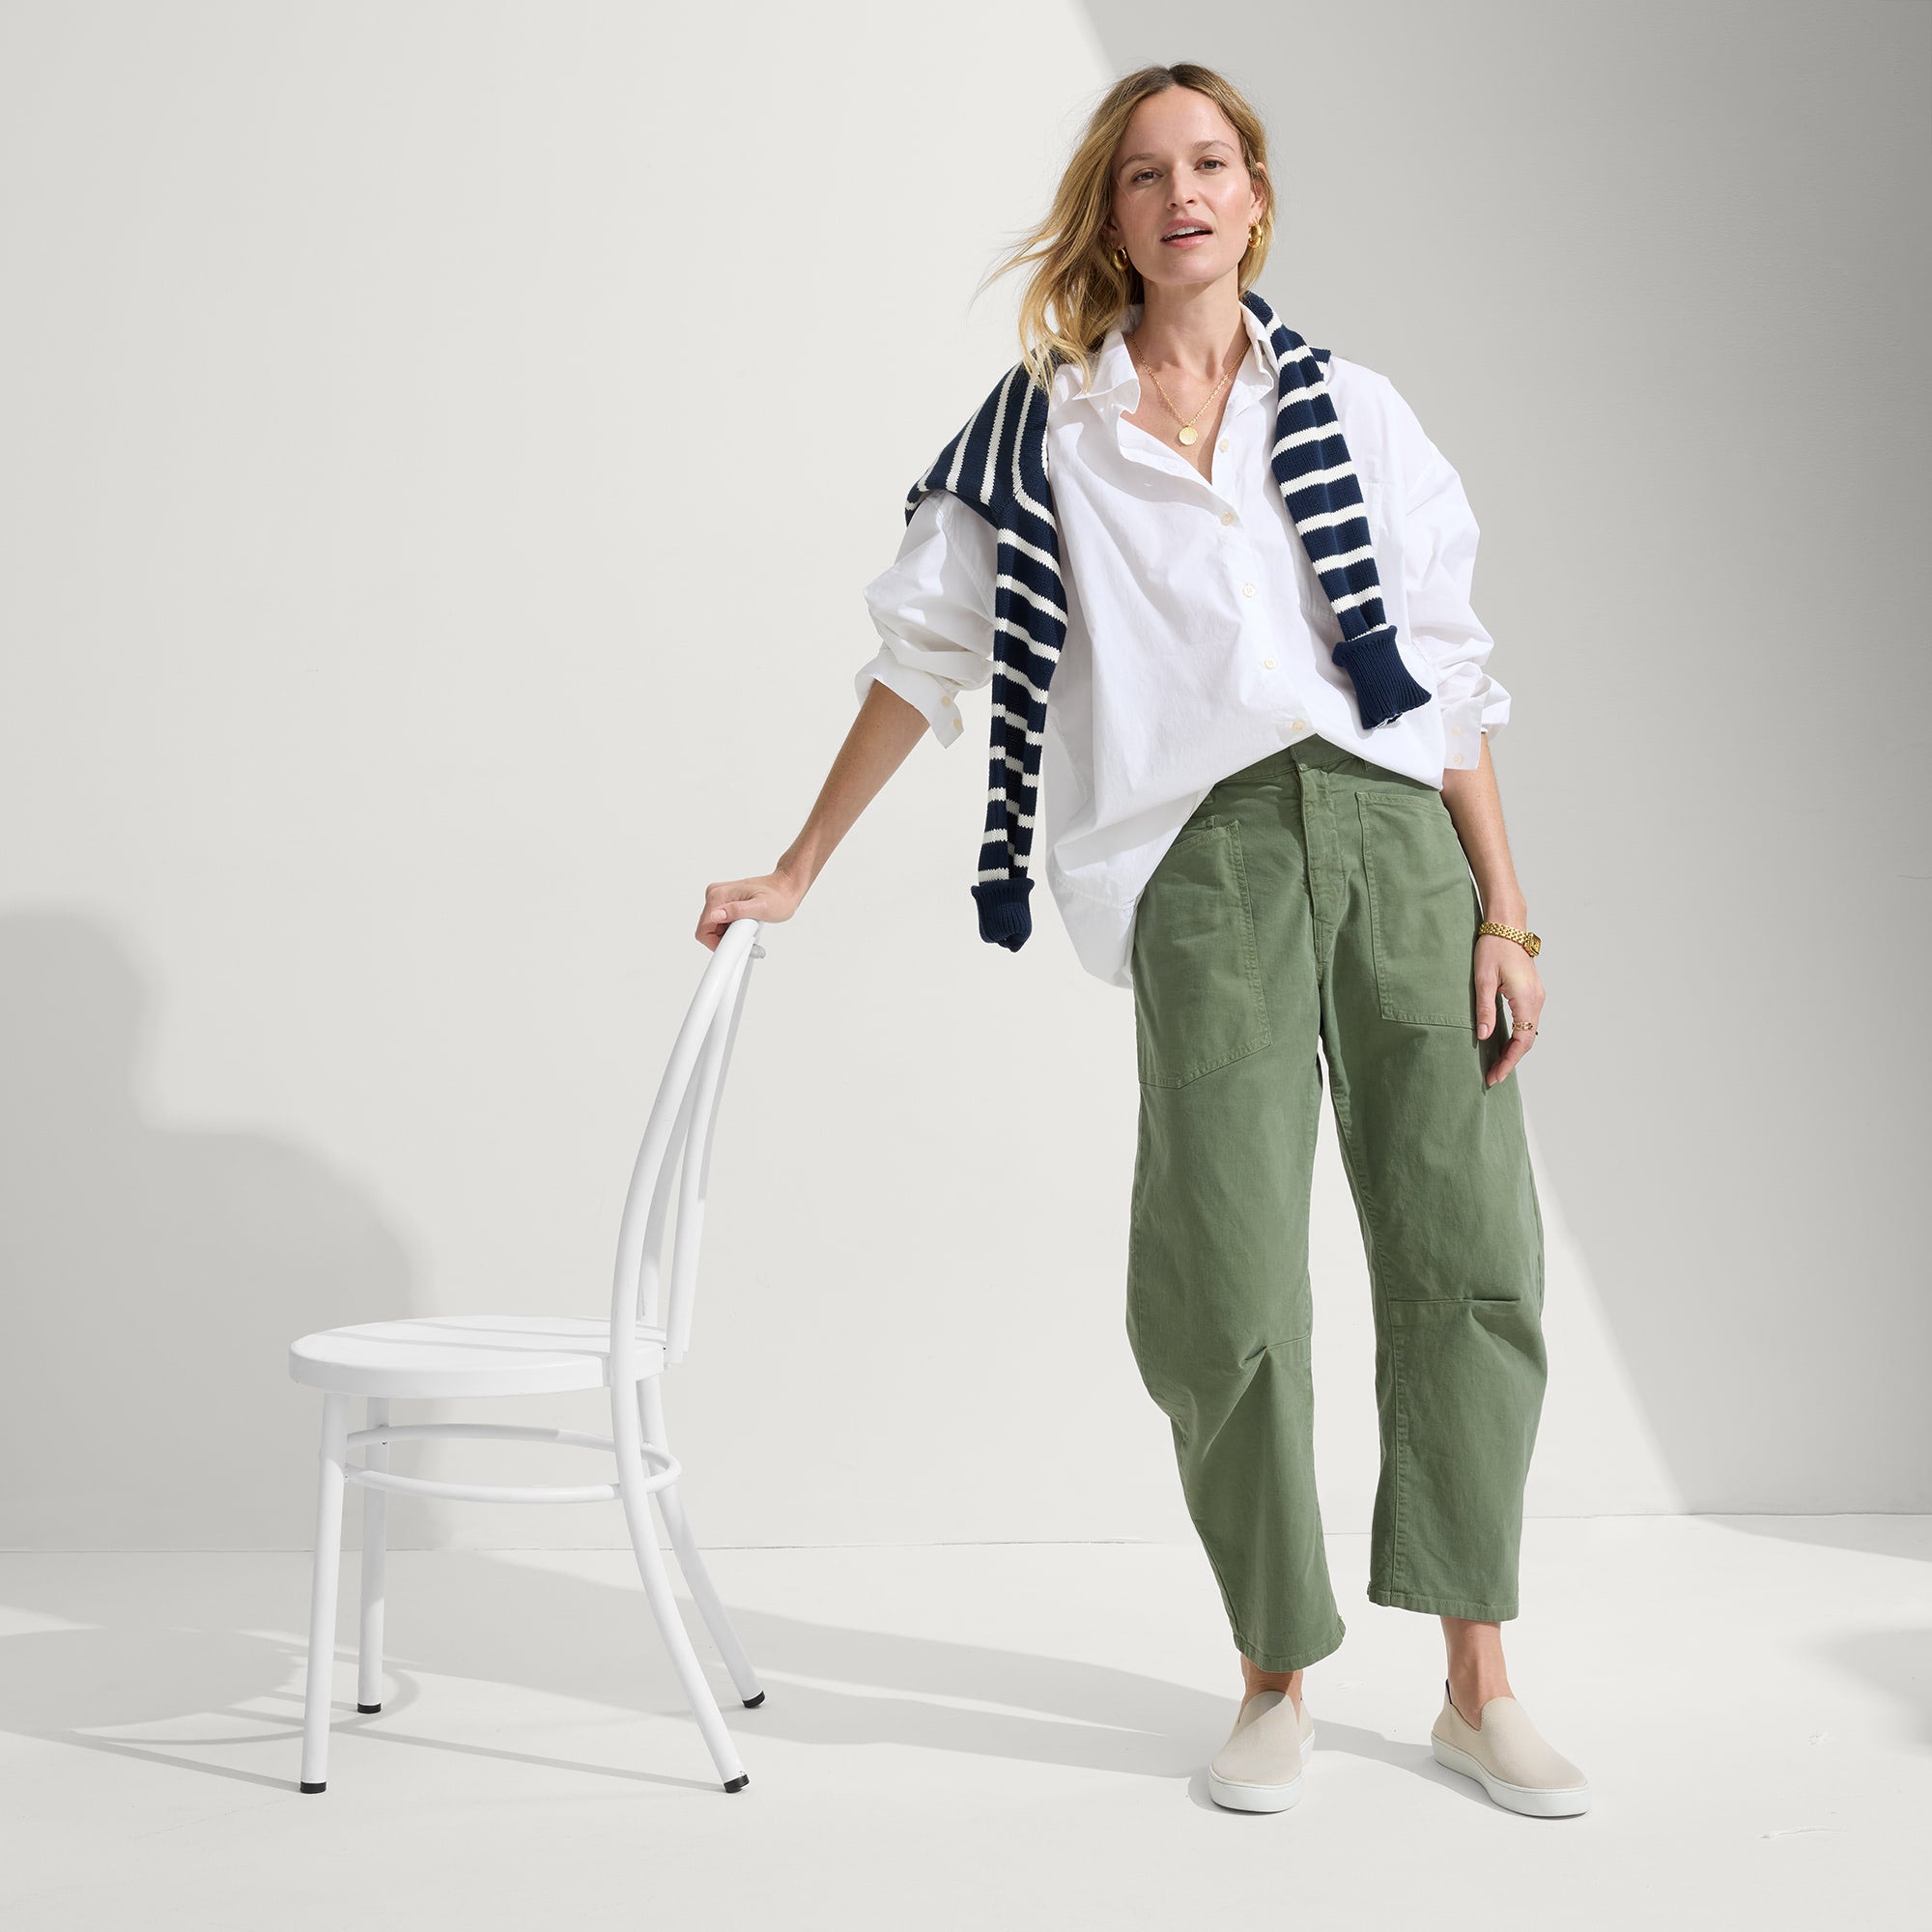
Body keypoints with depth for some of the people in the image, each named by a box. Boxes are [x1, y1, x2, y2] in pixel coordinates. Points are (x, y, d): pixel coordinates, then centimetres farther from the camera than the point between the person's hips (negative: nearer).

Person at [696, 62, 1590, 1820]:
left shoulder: (1353, 411, 15)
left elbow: (1451, 676, 12)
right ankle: (1277, 1685, 12)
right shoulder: (1043, 427, 13)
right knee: (1229, 1282, -6)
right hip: (1206, 854, -1)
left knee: (1466, 1252, -1)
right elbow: (924, 655, 16)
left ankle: (1479, 1685, 10)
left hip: (1394, 830, 2)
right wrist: (799, 871, 15)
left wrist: (1506, 915, 5)